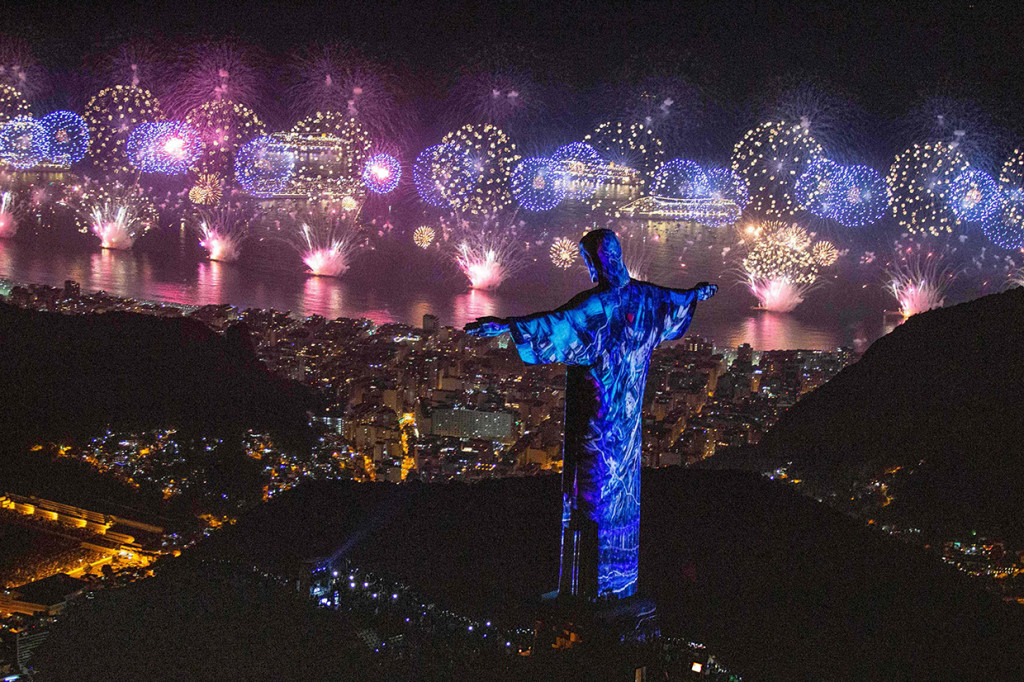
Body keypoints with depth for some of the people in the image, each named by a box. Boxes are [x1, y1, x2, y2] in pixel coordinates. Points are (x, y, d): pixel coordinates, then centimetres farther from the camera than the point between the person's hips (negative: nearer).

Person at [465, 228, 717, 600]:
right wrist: (698, 293, 48)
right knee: (622, 489, 15)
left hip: (596, 415, -8)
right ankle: (622, 582, 24)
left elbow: (559, 323, -37)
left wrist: (506, 326, -46)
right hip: (627, 416, 8)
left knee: (591, 490, -2)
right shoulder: (645, 297, 3)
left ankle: (589, 585, 1)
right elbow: (678, 300, 25)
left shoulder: (598, 304, -21)